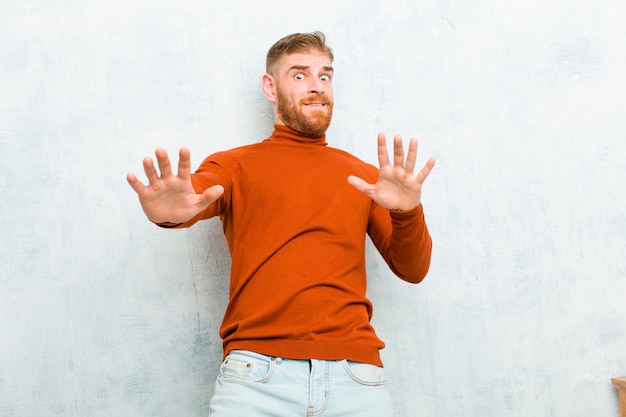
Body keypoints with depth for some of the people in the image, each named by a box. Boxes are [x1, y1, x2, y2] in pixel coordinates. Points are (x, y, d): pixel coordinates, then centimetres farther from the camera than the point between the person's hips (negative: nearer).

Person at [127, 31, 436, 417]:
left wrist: (408, 212, -12)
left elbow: (413, 270, 9)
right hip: (257, 371, -1)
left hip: (356, 373, 2)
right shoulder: (234, 165, 10)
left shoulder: (364, 177, 14)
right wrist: (171, 210, -35)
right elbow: (195, 195, -11)